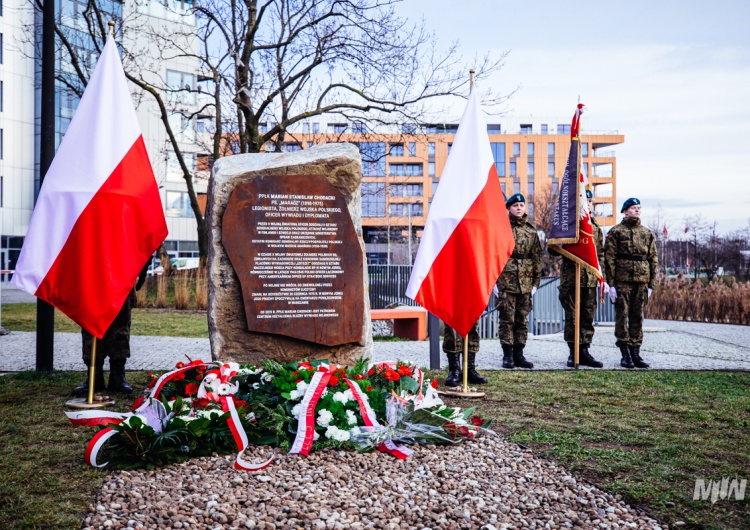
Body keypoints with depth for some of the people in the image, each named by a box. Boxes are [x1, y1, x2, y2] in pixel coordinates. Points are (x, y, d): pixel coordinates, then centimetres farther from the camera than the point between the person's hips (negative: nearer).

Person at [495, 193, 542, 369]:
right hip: (506, 281, -4)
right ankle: (508, 355, 4)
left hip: (525, 283, 4)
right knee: (507, 319, -1)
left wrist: (536, 282, 7)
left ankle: (519, 354, 15)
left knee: (522, 320, 8)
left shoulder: (531, 231, 11)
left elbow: (537, 257, 12)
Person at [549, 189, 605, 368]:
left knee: (588, 317, 7)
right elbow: (553, 249, -1)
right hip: (570, 279, -4)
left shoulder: (596, 228, 15)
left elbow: (601, 254, 17)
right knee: (572, 317, 1)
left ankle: (584, 351, 15)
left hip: (590, 280, 4)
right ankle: (573, 352, 8)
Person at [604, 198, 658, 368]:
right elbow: (609, 258, -4)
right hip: (622, 280, -4)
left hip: (642, 281, 4)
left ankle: (636, 353, 12)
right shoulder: (615, 231, 1)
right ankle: (625, 354, 5)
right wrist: (611, 283, -10)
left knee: (638, 317, 6)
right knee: (622, 316, -1)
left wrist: (651, 284, 7)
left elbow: (653, 259, 14)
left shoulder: (647, 233, 14)